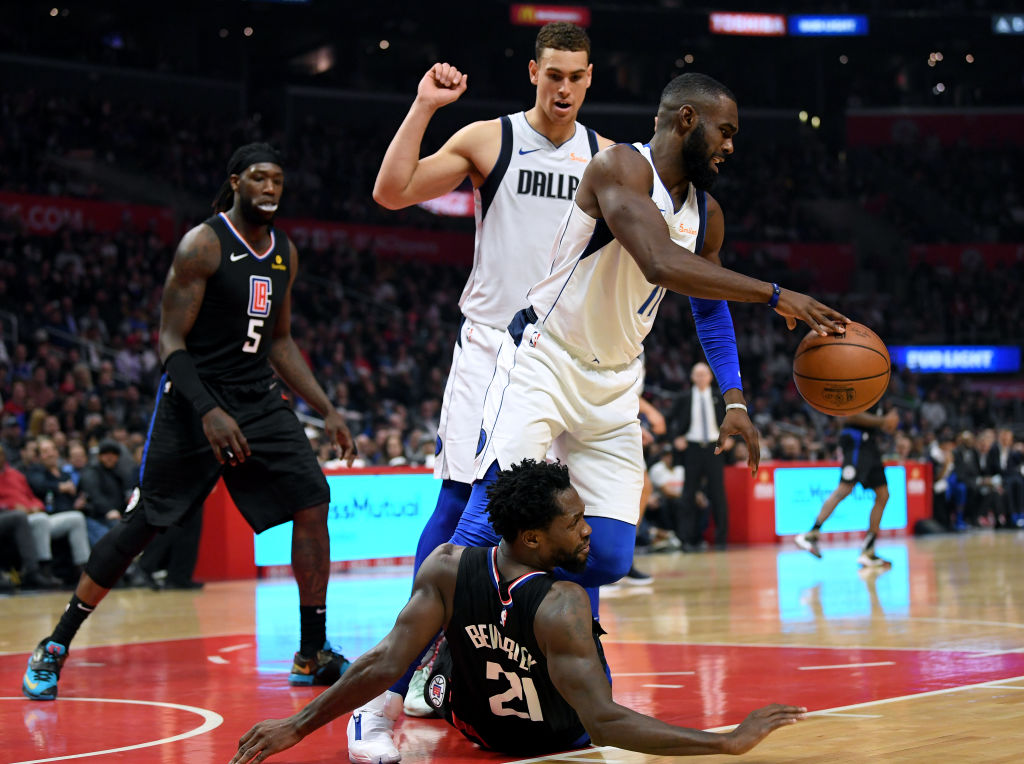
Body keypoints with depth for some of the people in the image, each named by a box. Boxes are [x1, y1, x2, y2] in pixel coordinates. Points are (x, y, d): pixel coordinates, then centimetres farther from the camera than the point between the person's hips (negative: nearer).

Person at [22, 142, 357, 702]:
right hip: (192, 402, -6)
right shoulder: (203, 244, -12)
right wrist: (208, 411, -27)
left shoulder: (285, 253, 9)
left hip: (259, 399, 6)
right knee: (142, 523, -5)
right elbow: (170, 340, -15)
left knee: (311, 503, -8)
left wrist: (327, 410, 12)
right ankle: (55, 647, 7)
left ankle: (313, 655, 0)